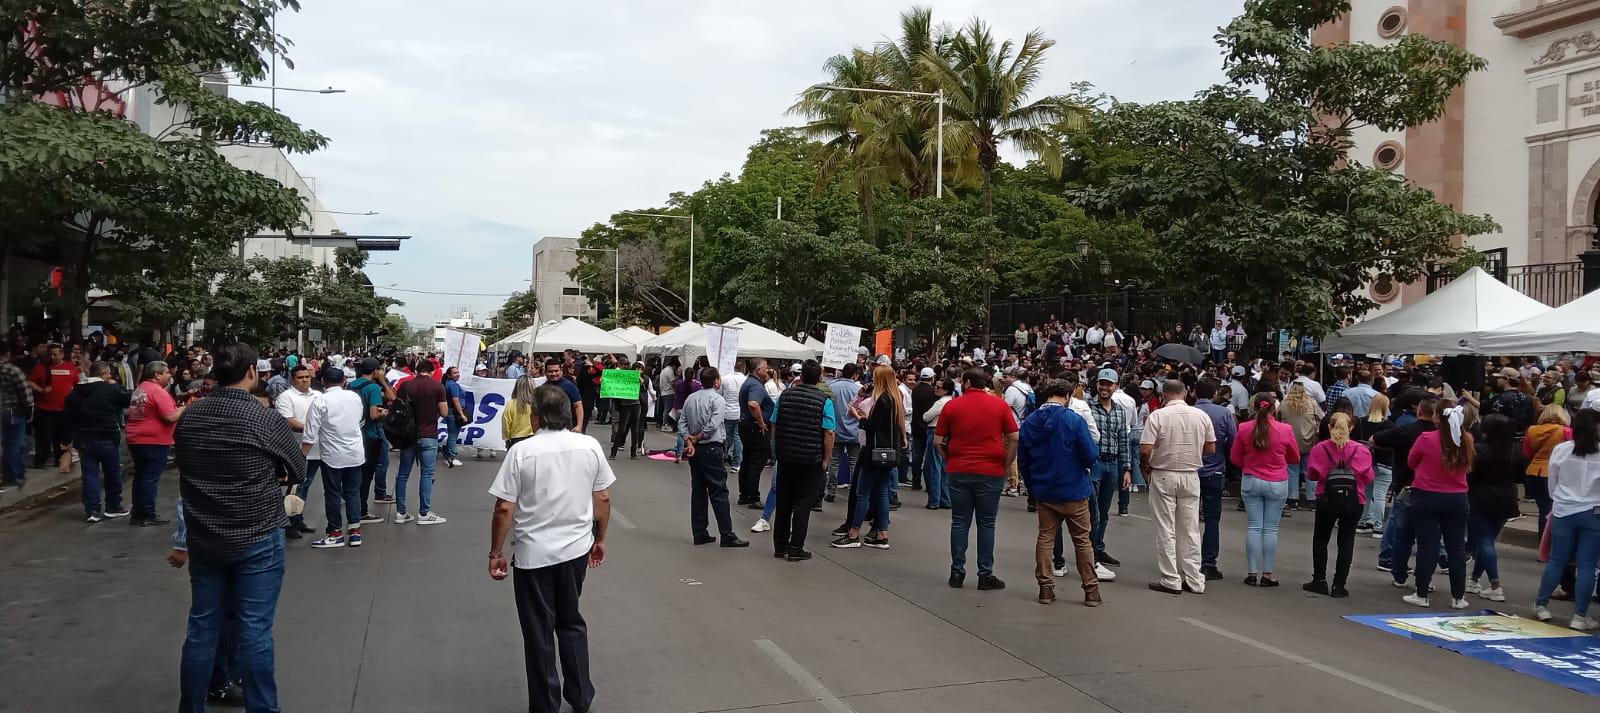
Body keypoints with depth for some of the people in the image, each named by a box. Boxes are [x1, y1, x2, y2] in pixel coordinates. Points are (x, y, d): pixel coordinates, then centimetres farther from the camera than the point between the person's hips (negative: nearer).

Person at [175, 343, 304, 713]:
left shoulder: (188, 417, -1)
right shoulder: (266, 419, -15)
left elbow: (185, 468, 15)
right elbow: (298, 470, -1)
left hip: (204, 538, 5)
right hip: (257, 538, -5)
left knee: (203, 627, 13)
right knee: (254, 630, 1)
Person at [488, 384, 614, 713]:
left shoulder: (522, 451, -13)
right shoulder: (590, 446, -3)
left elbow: (504, 508, -12)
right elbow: (603, 498, 4)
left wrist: (496, 553, -2)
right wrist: (600, 539, 17)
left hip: (533, 554, -3)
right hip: (577, 549, 4)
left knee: (539, 633, 10)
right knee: (571, 622, 22)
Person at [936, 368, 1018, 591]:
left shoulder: (952, 406, 1)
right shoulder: (1000, 405, 0)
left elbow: (938, 441, 1)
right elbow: (1014, 438, -4)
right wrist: (1006, 464, 5)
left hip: (959, 471, 1)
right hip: (991, 472, -1)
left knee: (959, 522, 9)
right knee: (986, 523, 6)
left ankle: (957, 573, 12)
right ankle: (985, 575, 7)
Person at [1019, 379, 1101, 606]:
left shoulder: (1029, 422, 0)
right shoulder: (1074, 420, -15)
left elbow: (1022, 461, 6)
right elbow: (1090, 456, -16)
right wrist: (1095, 448, 7)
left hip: (1043, 492, 3)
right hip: (1073, 491, -3)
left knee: (1045, 538, 13)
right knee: (1082, 540, 8)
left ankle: (1046, 588, 13)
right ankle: (1091, 590, 12)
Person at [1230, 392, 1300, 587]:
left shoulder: (1244, 429, -7)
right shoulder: (1285, 430, -10)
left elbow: (1234, 457, 5)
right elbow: (1295, 458, 6)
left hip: (1251, 481, 1)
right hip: (1277, 484, -1)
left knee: (1253, 527, 6)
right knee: (1270, 529, 4)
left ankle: (1252, 573, 7)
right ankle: (1267, 574, 7)